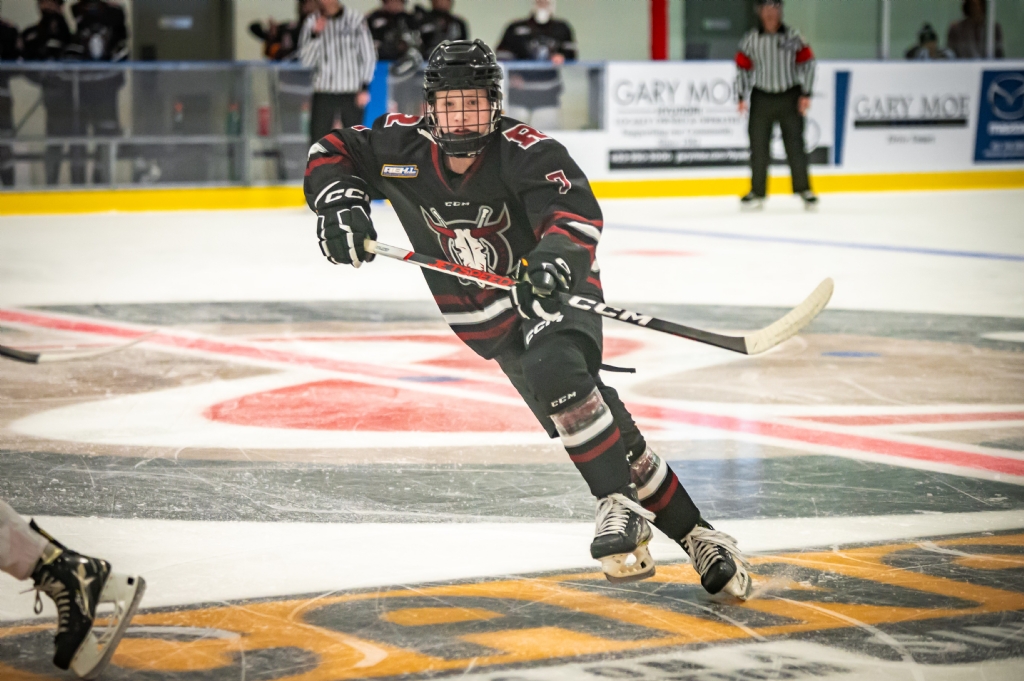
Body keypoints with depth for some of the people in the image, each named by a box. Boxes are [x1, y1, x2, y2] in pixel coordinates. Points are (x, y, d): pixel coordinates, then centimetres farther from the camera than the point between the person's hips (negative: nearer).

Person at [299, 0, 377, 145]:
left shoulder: (355, 19, 0)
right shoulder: (312, 22, 4)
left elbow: (368, 55, 3)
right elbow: (306, 60, -1)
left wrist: (365, 87, -3)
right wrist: (316, 34, -14)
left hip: (351, 92, -1)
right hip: (323, 91, 1)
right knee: (318, 136, -5)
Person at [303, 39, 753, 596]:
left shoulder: (526, 152, -23)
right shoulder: (404, 146, -10)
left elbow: (575, 210, -37)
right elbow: (330, 154, 0)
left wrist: (555, 258, -58)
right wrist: (340, 201, -21)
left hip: (554, 294, -3)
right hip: (492, 322, 3)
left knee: (555, 372, -36)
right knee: (597, 427, -3)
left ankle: (621, 508, -28)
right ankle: (694, 537, 3)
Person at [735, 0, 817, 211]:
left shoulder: (793, 36, 0)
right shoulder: (751, 39, 2)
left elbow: (807, 63, 2)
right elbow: (743, 68, 6)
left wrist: (805, 94, -4)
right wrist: (742, 97, -1)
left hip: (790, 98, -1)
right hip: (762, 97, 1)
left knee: (795, 144, -1)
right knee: (759, 146, 1)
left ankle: (803, 189, 10)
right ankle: (757, 192, 9)